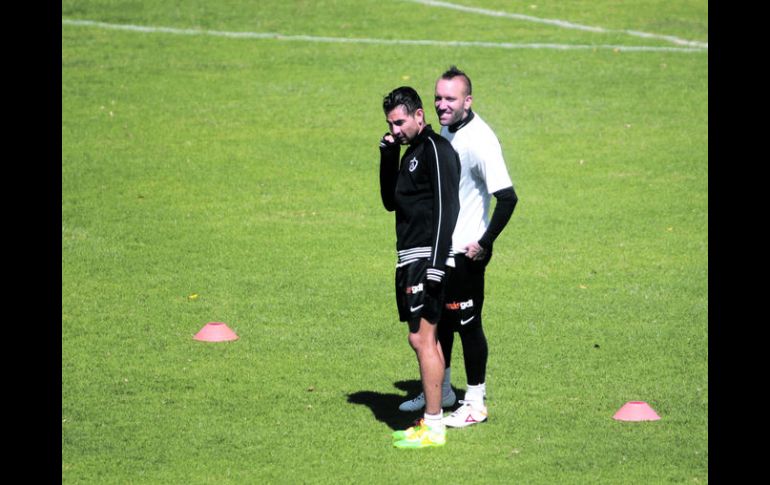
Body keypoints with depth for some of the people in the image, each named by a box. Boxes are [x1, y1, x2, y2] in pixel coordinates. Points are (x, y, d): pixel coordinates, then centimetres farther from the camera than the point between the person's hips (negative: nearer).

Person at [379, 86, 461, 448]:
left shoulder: (435, 150, -12)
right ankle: (431, 421, 16)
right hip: (411, 259, 10)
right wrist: (388, 157, 9)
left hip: (428, 259, -10)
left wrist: (436, 266, -24)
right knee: (426, 340, 12)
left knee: (422, 339, -10)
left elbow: (446, 209, -19)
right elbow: (391, 202, 21)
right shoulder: (411, 151, 19)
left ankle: (433, 428, -8)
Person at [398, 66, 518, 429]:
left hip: (465, 253, -9)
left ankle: (475, 402, 11)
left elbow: (507, 197, -26)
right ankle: (440, 390, 34)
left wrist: (484, 243, -21)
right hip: (439, 247, 9)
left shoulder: (479, 140, -22)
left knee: (467, 324, 0)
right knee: (439, 319, 19)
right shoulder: (446, 132, 6)